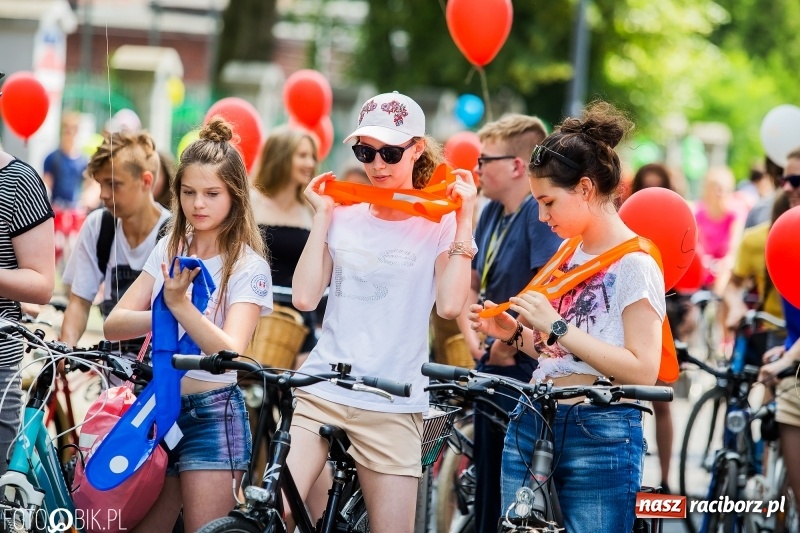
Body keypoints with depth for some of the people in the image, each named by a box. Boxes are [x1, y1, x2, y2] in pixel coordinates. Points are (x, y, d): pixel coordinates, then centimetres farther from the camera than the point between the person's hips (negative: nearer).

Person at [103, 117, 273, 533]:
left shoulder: (248, 267, -7)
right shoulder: (169, 249, 8)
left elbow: (229, 352, -21)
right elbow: (113, 324, 1)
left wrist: (180, 304, -33)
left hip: (212, 416, -5)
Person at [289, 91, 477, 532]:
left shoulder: (439, 223, 4)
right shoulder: (345, 217, 11)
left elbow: (450, 304, -13)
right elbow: (305, 297, -1)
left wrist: (464, 220, -10)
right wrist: (321, 218, 2)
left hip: (392, 404, -2)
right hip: (320, 392, 2)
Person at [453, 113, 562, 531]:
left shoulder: (541, 213, -14)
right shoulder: (491, 214, 13)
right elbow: (471, 285, 21)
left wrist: (505, 346, -14)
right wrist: (473, 339, 4)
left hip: (527, 371, -9)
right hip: (492, 371, 9)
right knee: (487, 488, 13)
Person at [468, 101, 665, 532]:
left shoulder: (634, 265, -9)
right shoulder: (568, 253, 14)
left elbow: (643, 371, -19)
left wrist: (557, 327, -19)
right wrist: (514, 333, 3)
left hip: (600, 435, -7)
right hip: (531, 425, 7)